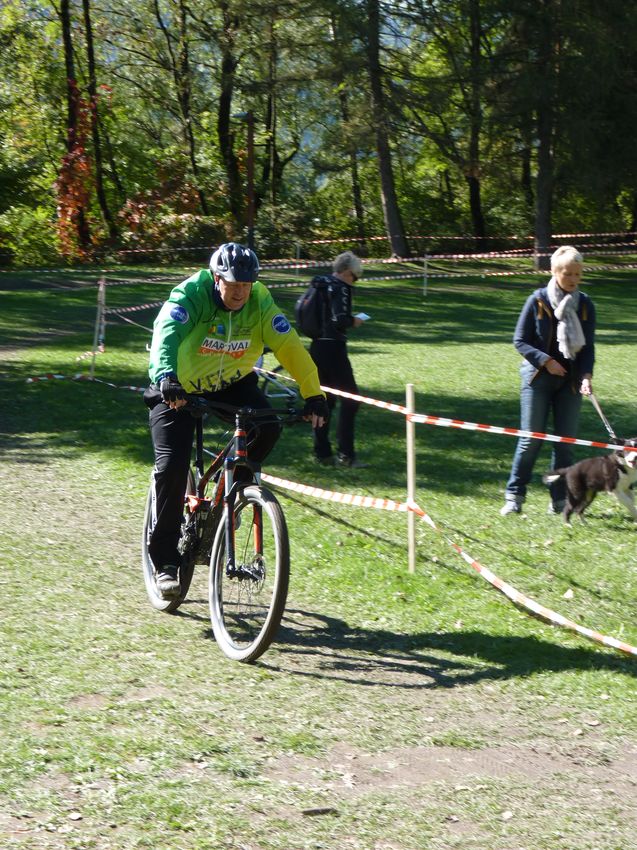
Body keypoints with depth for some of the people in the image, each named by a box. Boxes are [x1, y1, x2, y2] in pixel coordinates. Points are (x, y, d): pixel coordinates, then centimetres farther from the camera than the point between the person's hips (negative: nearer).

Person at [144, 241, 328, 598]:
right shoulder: (191, 294, -25)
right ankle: (165, 561, -4)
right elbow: (166, 334, -39)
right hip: (179, 388, -3)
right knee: (172, 465, -16)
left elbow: (289, 345, -20)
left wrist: (313, 394, -30)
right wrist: (166, 377, -58)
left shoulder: (259, 301, -16)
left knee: (268, 426, -24)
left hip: (231, 382, 3)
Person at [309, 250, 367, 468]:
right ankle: (345, 455, -6)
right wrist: (354, 321, -4)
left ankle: (322, 452, 15)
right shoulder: (340, 288, -14)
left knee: (324, 400, 15)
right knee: (350, 399, -3)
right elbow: (340, 320, -25)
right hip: (333, 349, -9)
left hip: (317, 347, 9)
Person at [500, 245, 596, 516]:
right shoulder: (537, 301, -7)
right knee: (531, 439, -3)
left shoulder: (585, 305, 2)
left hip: (570, 381, 3)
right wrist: (546, 361, -15)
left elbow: (588, 346, 2)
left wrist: (586, 376, -14)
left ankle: (559, 500, 12)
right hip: (538, 378, -3)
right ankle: (514, 496, 6)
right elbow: (520, 341, -3)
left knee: (565, 441, 3)